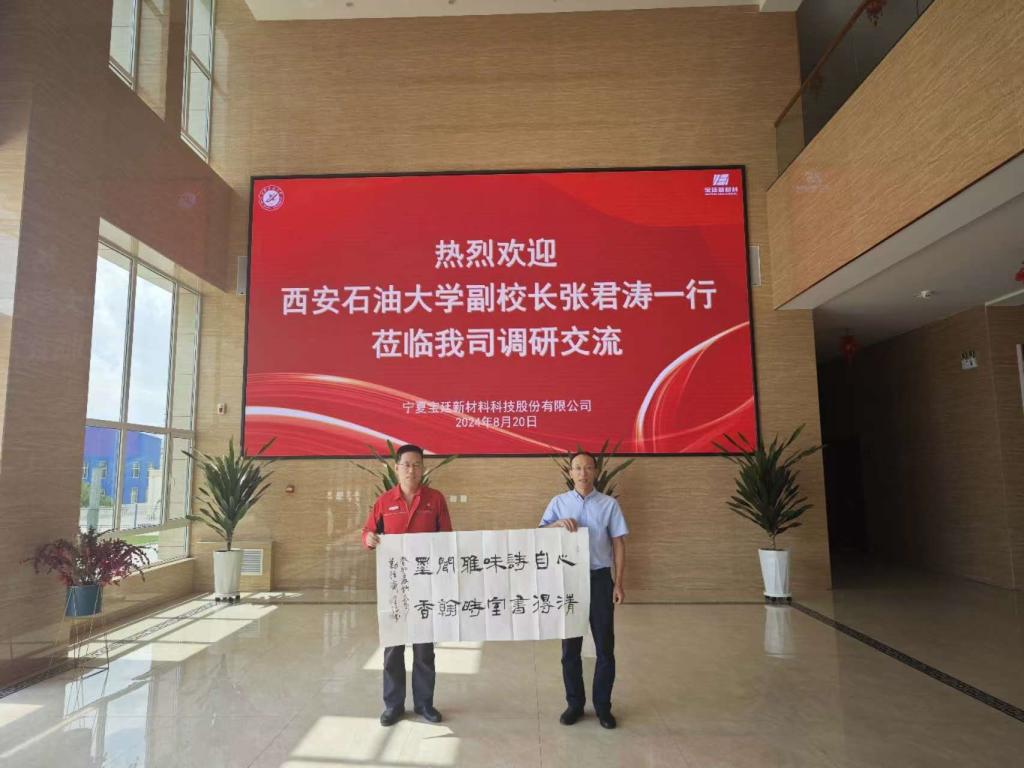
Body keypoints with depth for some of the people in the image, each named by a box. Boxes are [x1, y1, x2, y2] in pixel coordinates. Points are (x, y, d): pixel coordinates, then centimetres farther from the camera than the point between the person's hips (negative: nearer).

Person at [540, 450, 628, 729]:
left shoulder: (609, 504, -1)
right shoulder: (559, 502, 2)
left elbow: (618, 544, 0)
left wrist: (618, 583, -4)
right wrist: (559, 523, -20)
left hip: (600, 579, -1)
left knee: (605, 645, 6)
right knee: (570, 646, 9)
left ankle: (602, 705, 22)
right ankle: (574, 703, 25)